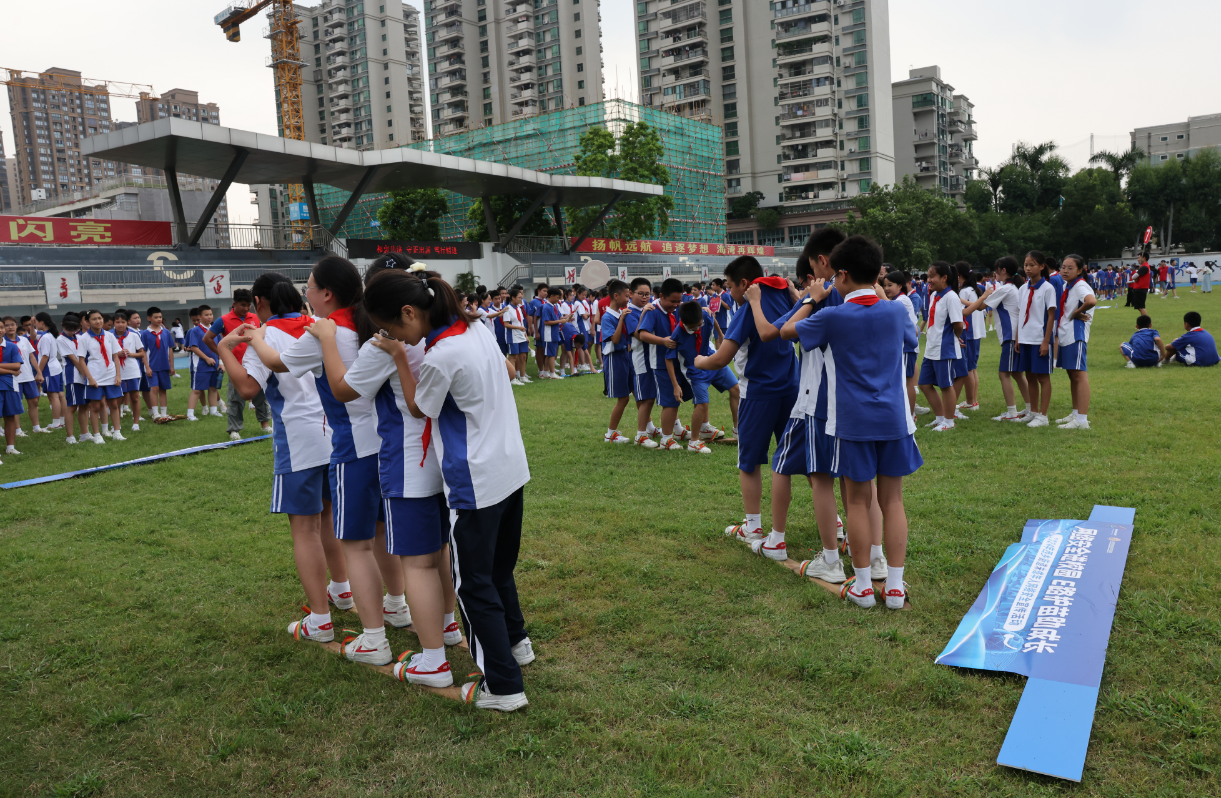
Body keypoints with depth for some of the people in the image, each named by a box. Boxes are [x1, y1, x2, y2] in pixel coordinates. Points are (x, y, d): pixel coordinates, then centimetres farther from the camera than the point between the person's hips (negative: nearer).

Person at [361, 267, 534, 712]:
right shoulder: (477, 329, 1)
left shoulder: (441, 357, -23)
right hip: (512, 470, 9)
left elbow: (419, 409, -6)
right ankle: (515, 642, 45)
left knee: (474, 584, 5)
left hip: (476, 484, -9)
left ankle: (503, 687, 13)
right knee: (498, 568, 26)